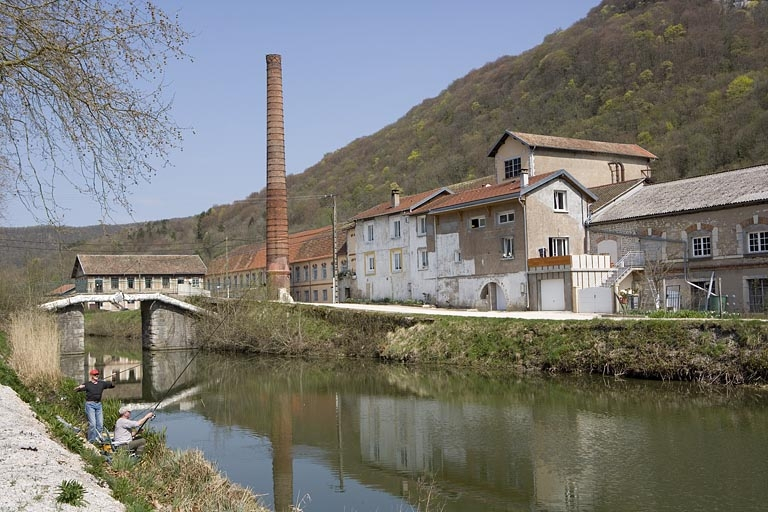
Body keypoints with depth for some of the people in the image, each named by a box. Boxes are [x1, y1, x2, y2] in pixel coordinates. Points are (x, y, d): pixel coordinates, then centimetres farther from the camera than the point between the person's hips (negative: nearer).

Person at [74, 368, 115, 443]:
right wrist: (79, 387, -27)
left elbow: (113, 385, 14)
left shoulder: (101, 383, 11)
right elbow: (75, 390, -3)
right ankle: (92, 440, -6)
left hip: (98, 404, 5)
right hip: (90, 404, -5)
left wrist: (111, 383, -10)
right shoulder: (87, 384, 1)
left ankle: (98, 438, 14)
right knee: (92, 423, -12)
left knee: (100, 424, 4)